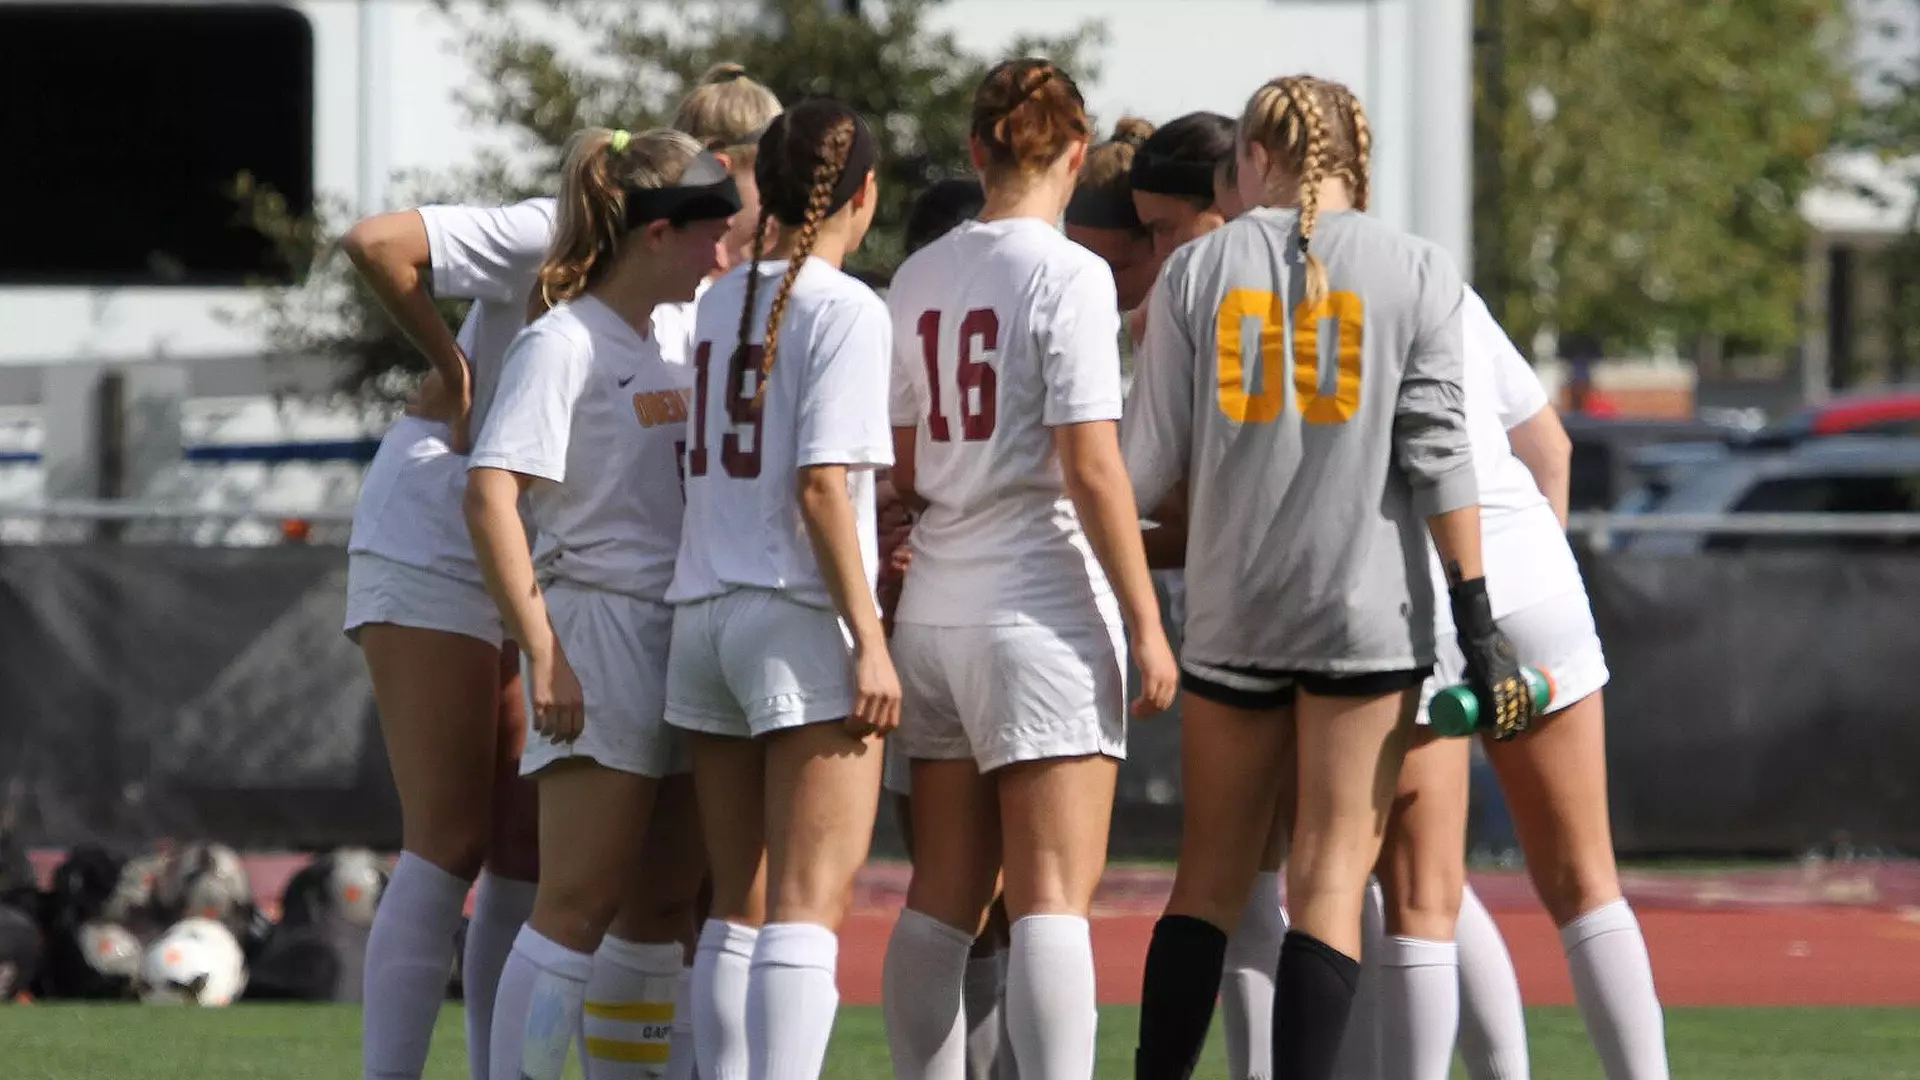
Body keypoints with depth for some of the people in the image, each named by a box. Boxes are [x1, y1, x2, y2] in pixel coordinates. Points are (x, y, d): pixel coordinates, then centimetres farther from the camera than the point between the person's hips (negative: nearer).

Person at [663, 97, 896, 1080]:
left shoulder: (720, 303, 11)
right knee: (811, 900, -10)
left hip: (703, 615, 7)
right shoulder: (846, 310, -8)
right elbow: (822, 485, -16)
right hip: (802, 617, -7)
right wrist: (870, 640, -14)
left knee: (736, 902, 12)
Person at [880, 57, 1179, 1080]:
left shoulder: (917, 277, 10)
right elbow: (1090, 466, -15)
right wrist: (1147, 621, -11)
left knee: (941, 901, 9)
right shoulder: (1069, 274, -9)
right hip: (1043, 610, -6)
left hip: (934, 611, 6)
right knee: (1054, 900, -9)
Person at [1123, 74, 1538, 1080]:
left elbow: (1145, 463, 3)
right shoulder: (1414, 270, 1)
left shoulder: (1198, 269, 4)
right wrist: (1476, 617, -4)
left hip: (1230, 609, 2)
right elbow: (1436, 449, -5)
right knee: (1330, 877, -1)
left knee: (1210, 873, 10)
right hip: (1368, 607, -2)